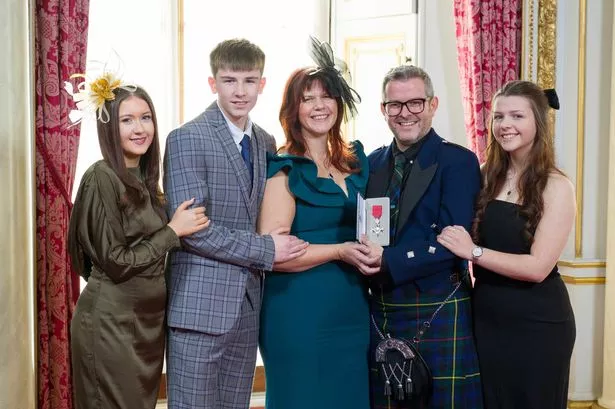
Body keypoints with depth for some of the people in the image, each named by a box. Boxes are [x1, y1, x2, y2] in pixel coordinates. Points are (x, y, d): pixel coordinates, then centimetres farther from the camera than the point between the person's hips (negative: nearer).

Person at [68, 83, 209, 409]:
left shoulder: (143, 179, 9)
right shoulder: (101, 177, -16)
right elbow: (116, 263, -19)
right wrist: (173, 231, -14)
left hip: (148, 317, 8)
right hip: (111, 321, -8)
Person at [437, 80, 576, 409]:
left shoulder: (556, 187, -12)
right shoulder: (486, 176, 2)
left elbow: (538, 267, -19)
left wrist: (474, 252, -20)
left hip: (537, 323, -4)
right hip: (487, 317, 5)